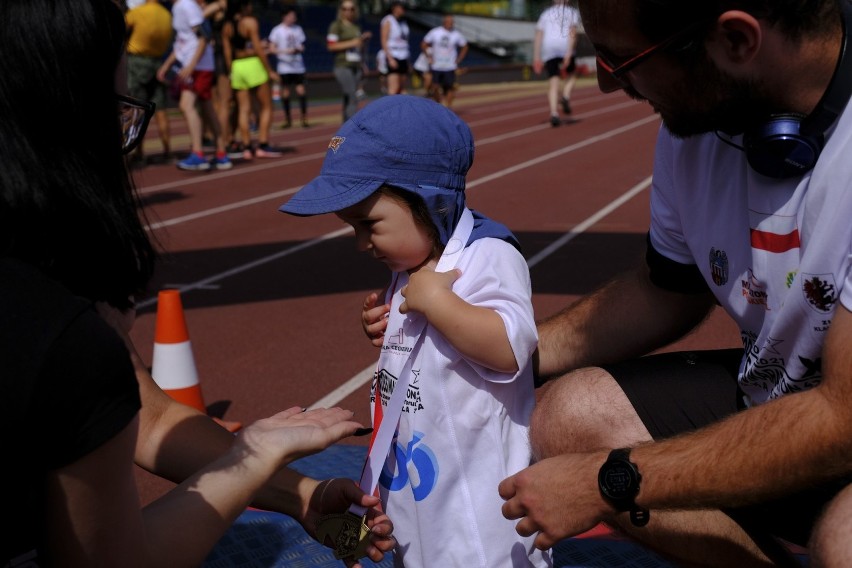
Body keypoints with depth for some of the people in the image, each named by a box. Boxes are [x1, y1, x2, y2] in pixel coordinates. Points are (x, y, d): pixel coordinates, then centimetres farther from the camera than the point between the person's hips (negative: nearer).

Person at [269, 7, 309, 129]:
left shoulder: (298, 29, 11)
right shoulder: (277, 30, 0)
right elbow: (272, 48, -2)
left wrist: (299, 49, -6)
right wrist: (285, 51, -17)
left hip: (298, 67, 2)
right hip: (284, 67, -2)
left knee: (301, 91, -6)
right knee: (285, 93, 2)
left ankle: (304, 119, -1)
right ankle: (287, 119, 12)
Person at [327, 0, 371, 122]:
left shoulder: (357, 27, 18)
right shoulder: (336, 25, -2)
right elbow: (331, 46, -10)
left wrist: (364, 39, 10)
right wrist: (351, 43, -15)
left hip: (356, 67, 6)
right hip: (343, 67, -6)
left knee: (348, 99, 8)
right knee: (352, 99, -15)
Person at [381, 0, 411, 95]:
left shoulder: (403, 22, 16)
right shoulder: (388, 21, -4)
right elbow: (384, 41, -9)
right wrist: (390, 59, -17)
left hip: (403, 58, 7)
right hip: (393, 56, -7)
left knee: (402, 88, 7)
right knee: (394, 87, -15)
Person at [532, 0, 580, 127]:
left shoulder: (546, 13, 23)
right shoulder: (572, 12, 15)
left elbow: (538, 35, 11)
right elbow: (572, 31, -3)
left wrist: (536, 58, 6)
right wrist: (569, 53, -12)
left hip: (548, 50, 2)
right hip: (565, 47, -2)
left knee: (553, 83, -3)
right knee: (571, 75, 19)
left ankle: (554, 114, -21)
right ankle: (566, 97, -9)